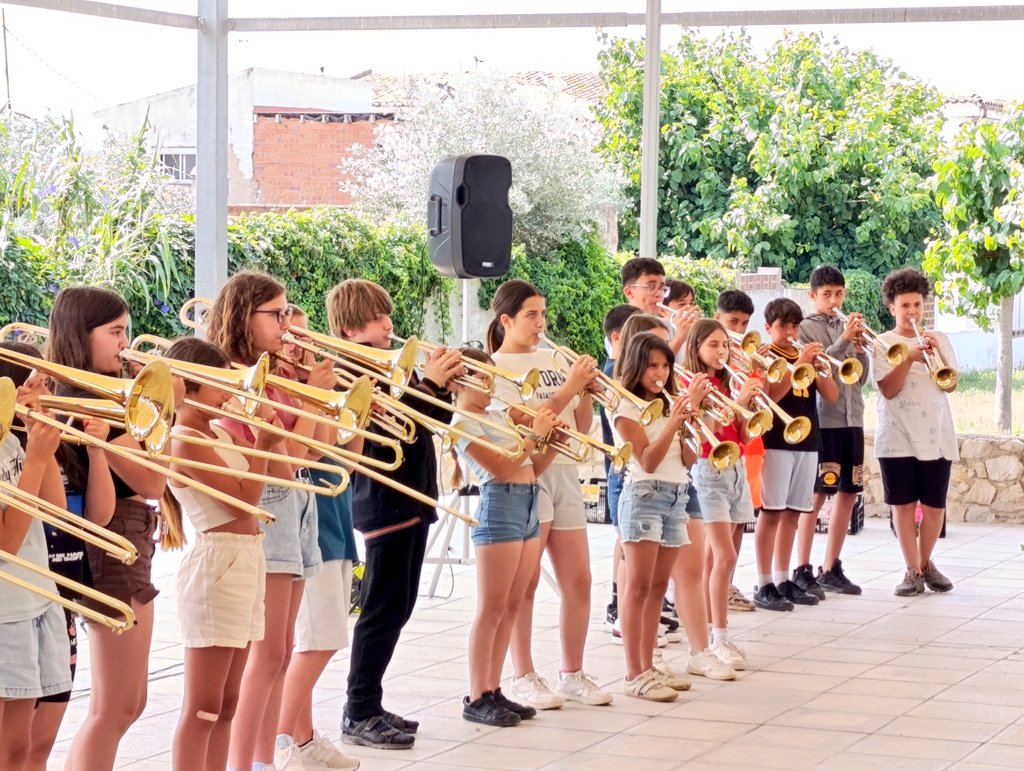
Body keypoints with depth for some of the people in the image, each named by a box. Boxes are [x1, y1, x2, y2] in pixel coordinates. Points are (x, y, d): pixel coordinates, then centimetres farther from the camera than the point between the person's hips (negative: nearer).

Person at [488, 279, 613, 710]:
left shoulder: (554, 360, 13)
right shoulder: (496, 367, -3)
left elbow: (581, 428, 14)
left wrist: (587, 390, -3)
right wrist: (568, 388, -17)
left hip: (564, 471, 6)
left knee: (578, 581, 4)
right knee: (526, 582, -4)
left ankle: (573, 675, 13)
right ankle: (523, 678, 2)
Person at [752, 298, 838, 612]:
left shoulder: (806, 356, 15)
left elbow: (832, 395, 5)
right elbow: (770, 395, -18)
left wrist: (817, 368, -12)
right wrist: (798, 365, -23)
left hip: (807, 442, 6)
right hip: (775, 441, -6)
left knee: (792, 513, 8)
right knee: (771, 512, -6)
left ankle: (783, 581, 13)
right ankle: (764, 586, -5)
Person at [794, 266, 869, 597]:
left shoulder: (849, 326, 13)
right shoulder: (806, 328, -2)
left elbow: (860, 377, 11)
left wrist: (860, 348, -5)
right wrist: (843, 341, -20)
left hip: (851, 419, 6)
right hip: (822, 419, -6)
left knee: (848, 493, 8)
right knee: (817, 495, -6)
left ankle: (831, 569, 17)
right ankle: (802, 572, 0)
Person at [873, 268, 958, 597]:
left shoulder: (939, 340, 9)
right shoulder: (884, 344, 1)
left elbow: (951, 385, 0)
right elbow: (888, 389, -10)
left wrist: (937, 354, -14)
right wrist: (910, 358, -21)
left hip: (936, 436, 2)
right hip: (897, 437, -2)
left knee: (934, 505, 3)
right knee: (904, 504, -2)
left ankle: (926, 563, 21)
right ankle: (913, 571, 3)